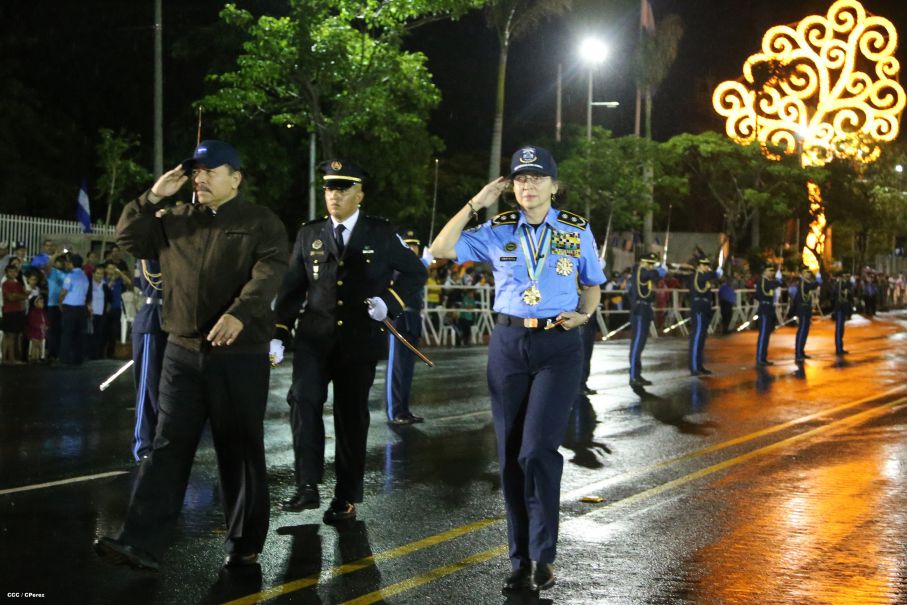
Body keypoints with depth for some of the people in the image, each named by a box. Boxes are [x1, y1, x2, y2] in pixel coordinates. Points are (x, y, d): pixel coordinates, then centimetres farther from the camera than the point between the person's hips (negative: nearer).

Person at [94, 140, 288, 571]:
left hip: (241, 356, -4)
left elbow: (269, 274, -17)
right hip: (183, 352, 4)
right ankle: (141, 543, -4)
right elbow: (128, 238, 13)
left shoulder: (262, 223, -2)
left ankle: (244, 544, 16)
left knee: (240, 451, 4)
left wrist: (239, 313, -34)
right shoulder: (175, 220, 14)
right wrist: (152, 198, -1)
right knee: (168, 448, 0)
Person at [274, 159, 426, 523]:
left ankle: (346, 498, 16)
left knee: (352, 416, 4)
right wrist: (279, 333, 0)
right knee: (303, 400, -19)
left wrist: (389, 302, -8)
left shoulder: (381, 234, 3)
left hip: (360, 340, -1)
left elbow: (416, 272, 9)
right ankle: (307, 486, -14)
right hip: (314, 338, 1)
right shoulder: (309, 235, 9)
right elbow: (292, 288, 10)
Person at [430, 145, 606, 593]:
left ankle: (542, 556, -1)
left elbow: (593, 285, 16)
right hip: (508, 343, 2)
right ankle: (520, 561, 16)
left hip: (558, 345, -2)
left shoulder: (577, 230, 5)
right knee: (511, 456, 5)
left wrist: (583, 315, -4)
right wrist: (475, 204, -3)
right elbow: (441, 250, -3)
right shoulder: (498, 231, 5)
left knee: (537, 448, -16)